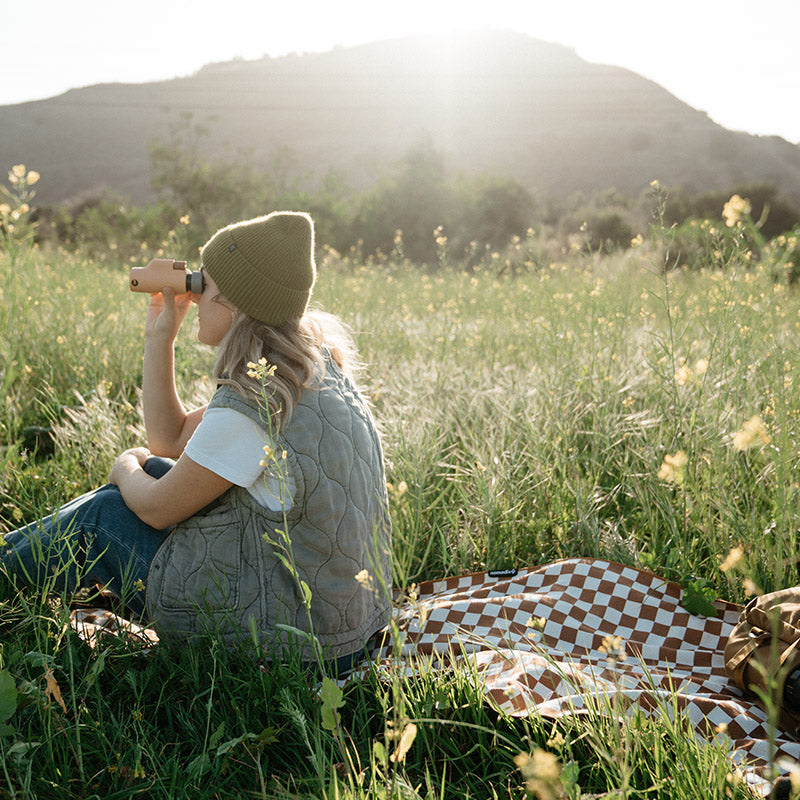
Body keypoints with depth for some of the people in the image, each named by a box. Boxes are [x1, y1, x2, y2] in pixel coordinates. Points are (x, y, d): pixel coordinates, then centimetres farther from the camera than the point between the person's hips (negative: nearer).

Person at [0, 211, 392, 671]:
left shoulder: (252, 407, -27)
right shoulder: (314, 365, 2)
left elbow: (158, 509, -12)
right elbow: (171, 438, 10)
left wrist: (126, 470, 10)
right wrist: (160, 336, 4)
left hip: (288, 638, -8)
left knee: (103, 516, 6)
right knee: (151, 471, 16)